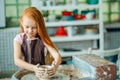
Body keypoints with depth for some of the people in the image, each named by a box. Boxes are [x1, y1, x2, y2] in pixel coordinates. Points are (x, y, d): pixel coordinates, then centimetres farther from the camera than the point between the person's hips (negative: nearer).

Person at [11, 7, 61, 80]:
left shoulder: (43, 39, -4)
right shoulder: (19, 39, -4)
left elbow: (57, 55, -15)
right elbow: (17, 60, -16)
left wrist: (55, 66, -39)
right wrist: (33, 68, -33)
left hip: (41, 72, 0)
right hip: (25, 71, 0)